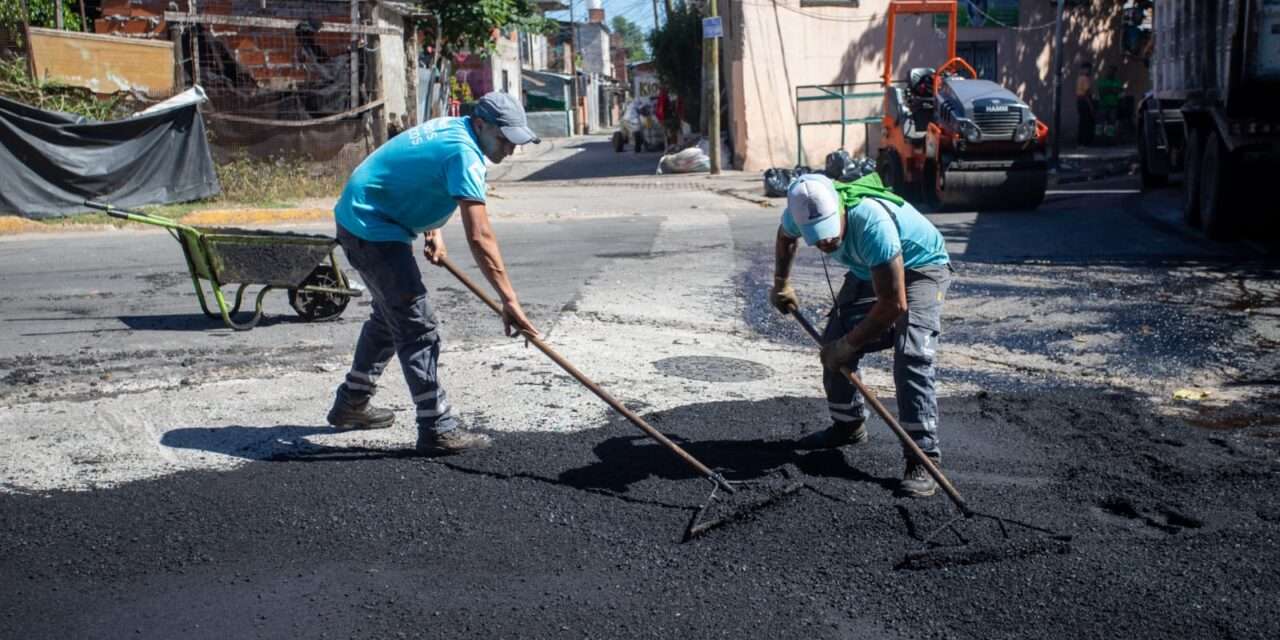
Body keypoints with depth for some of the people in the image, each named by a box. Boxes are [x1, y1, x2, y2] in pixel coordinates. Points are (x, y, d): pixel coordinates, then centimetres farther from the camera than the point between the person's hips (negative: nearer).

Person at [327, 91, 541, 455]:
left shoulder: (452, 128, 6)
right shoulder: (463, 153, -24)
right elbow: (480, 237, -32)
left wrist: (432, 230, 6)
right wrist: (509, 301, -34)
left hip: (359, 218, 11)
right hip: (371, 228, -11)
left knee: (391, 315, 23)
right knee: (417, 327, -11)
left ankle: (351, 404, 35)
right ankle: (437, 429, -8)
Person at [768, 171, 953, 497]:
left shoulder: (872, 222, -42)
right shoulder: (803, 212, -22)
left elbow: (894, 304, -37)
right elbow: (785, 237, 8)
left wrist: (849, 344, -26)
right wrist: (781, 284, 14)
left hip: (920, 266, -7)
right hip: (868, 271, 7)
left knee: (911, 357, -23)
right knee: (833, 344, 1)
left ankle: (922, 459, -20)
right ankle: (848, 425, 23)